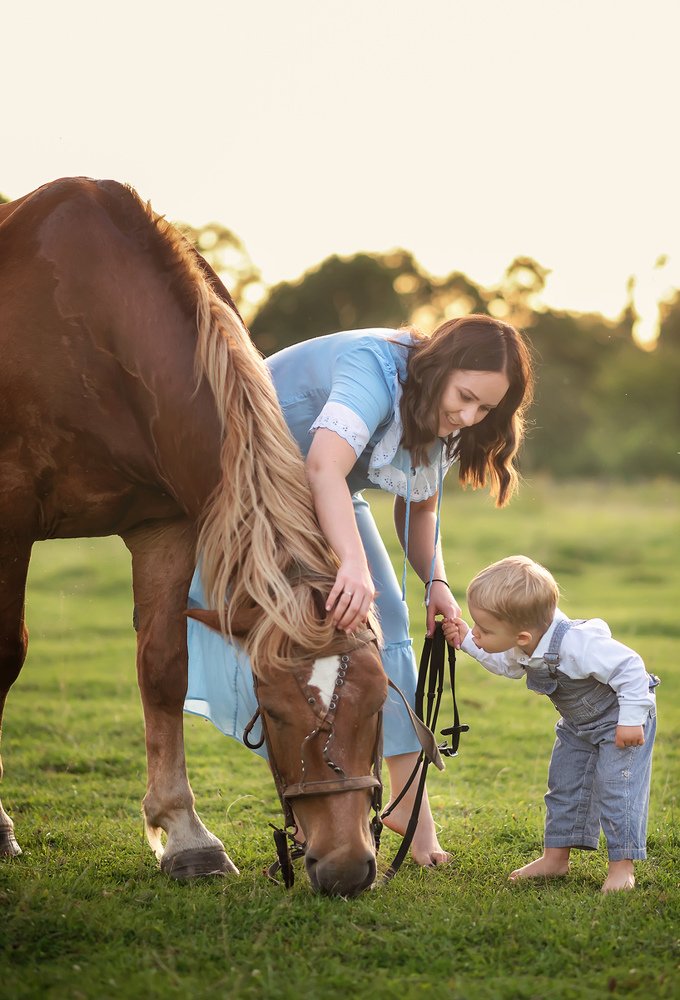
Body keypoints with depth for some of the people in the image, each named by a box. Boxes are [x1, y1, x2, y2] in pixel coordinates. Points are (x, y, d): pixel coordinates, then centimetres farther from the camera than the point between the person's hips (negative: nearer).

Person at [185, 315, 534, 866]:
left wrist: (437, 581, -15)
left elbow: (419, 511, 3)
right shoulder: (373, 368, -36)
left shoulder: (442, 421, -9)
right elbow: (325, 466, -52)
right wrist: (353, 564, -65)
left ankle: (409, 800, 3)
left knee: (384, 619, -2)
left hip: (329, 496, 8)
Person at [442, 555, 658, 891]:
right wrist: (465, 641, -3)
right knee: (564, 786, 12)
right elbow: (505, 664, 8)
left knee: (616, 788, -12)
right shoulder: (523, 649, -17)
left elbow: (629, 669, -35)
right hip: (578, 724, 8)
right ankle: (556, 857, 22)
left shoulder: (576, 644, -42)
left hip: (620, 720, -8)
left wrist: (631, 721, -33)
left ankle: (622, 866, -4)